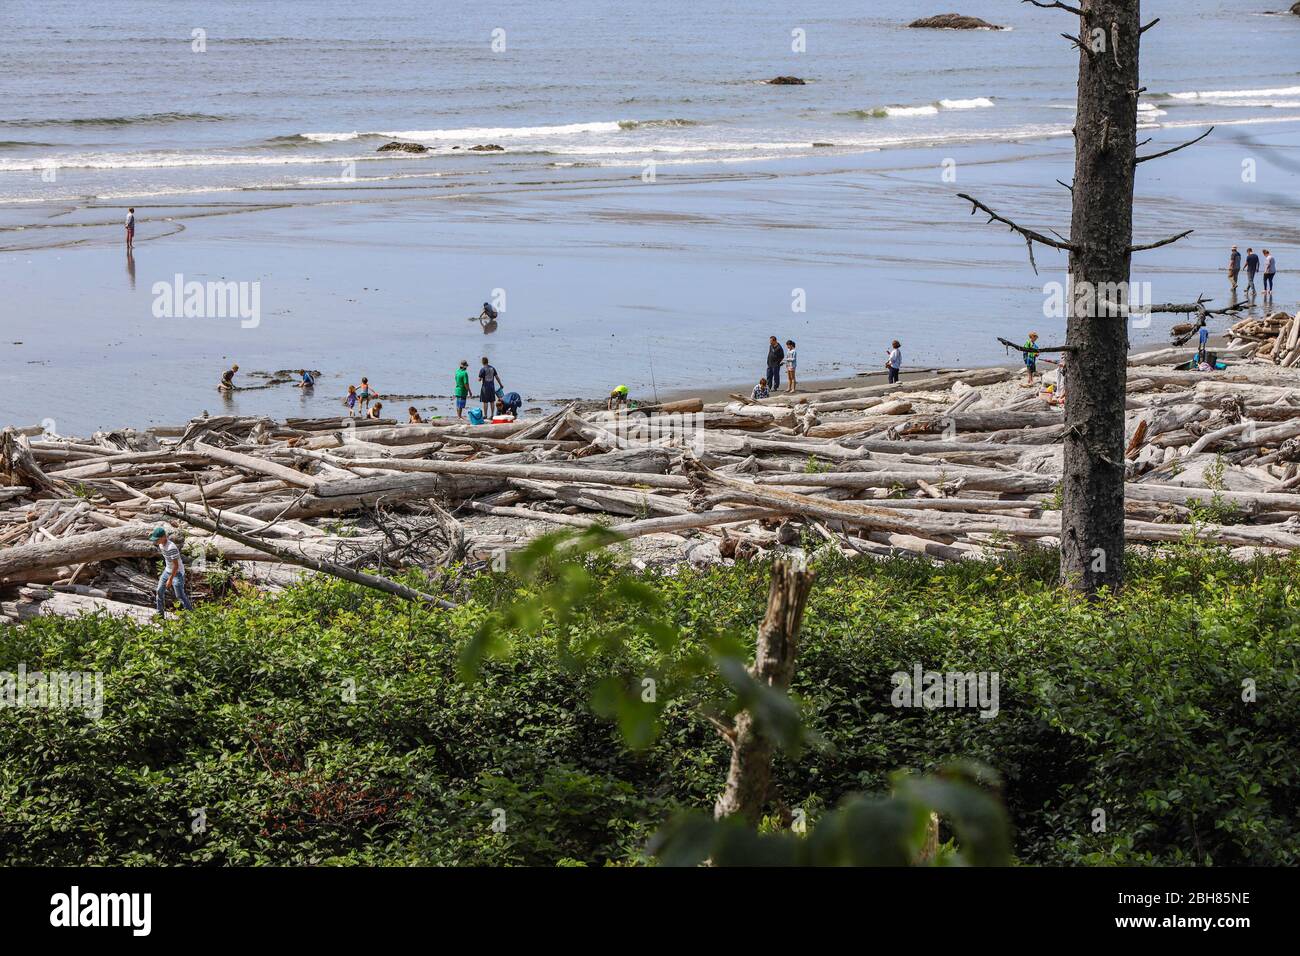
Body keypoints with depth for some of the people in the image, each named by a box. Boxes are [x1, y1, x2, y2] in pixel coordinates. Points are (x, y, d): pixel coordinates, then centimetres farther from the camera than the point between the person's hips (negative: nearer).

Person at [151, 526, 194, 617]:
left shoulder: (171, 548, -30)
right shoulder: (161, 545, -2)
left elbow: (176, 565, -26)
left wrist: (170, 579, -22)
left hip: (177, 573, -9)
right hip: (167, 571, 9)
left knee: (180, 596, -2)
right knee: (159, 591, 10)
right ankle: (160, 615, 22)